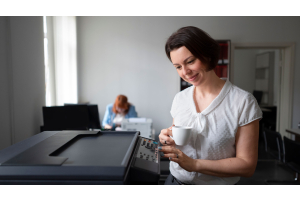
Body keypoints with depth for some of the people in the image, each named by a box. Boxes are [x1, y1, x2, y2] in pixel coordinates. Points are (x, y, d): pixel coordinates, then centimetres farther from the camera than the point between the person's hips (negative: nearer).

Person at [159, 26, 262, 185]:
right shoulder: (180, 98, -3)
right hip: (175, 180, 4)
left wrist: (194, 164, -26)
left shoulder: (243, 101, -16)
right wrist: (168, 140, -14)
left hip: (217, 184, -3)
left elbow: (247, 165, -16)